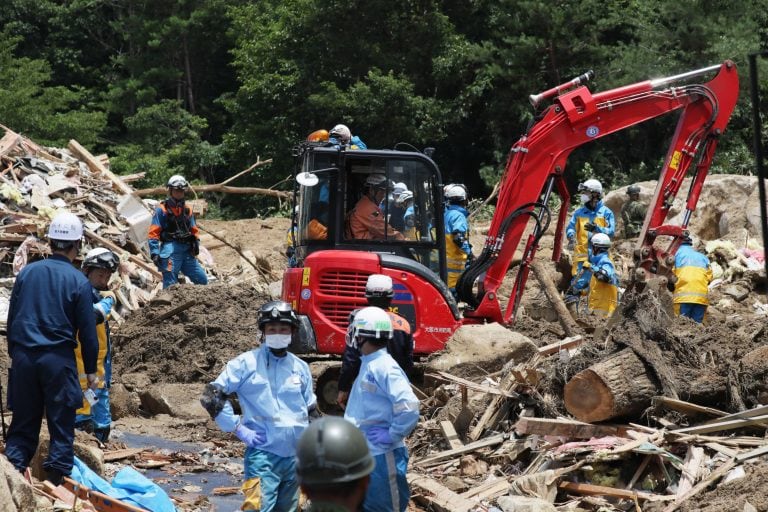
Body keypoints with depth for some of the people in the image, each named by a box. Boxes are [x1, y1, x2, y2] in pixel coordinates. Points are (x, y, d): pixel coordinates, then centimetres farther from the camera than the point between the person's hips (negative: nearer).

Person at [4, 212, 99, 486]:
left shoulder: (27, 272, 5)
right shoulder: (79, 281, -5)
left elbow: (12, 317, 11)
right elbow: (87, 331, -3)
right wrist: (91, 370, 7)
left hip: (24, 357, 4)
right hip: (58, 359, -3)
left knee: (23, 423, 10)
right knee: (61, 425, 4)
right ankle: (56, 479, 2)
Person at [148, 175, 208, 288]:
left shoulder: (187, 210, 18)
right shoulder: (161, 210, 0)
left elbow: (194, 230, 25)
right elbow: (154, 233, -4)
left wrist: (196, 244, 7)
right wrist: (154, 253, -12)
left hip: (187, 250, 6)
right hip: (171, 250, -6)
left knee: (203, 281, 3)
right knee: (170, 285, -8)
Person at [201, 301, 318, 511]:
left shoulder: (300, 367, 10)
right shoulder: (247, 363, -4)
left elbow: (311, 411, 22)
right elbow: (211, 396, -5)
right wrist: (238, 428, -9)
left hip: (296, 455, 5)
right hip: (263, 454, -5)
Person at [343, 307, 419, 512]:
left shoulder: (383, 367, -17)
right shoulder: (369, 365, 13)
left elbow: (409, 407, -26)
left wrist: (391, 436, -19)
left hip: (382, 456, -10)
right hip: (363, 454, 10)